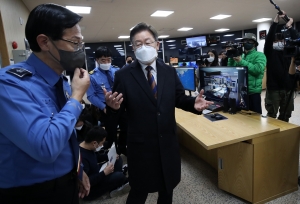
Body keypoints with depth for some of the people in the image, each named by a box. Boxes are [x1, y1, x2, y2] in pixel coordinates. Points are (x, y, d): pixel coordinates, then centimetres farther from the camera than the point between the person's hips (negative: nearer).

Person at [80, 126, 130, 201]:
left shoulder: (87, 147, -7)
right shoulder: (81, 158, -36)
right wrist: (104, 173, -30)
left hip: (96, 174, 9)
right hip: (89, 190, -9)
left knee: (118, 159, 5)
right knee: (119, 176, -24)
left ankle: (114, 188, 3)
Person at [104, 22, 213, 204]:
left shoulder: (170, 72, 1)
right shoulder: (123, 75, -9)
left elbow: (179, 98, 3)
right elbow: (120, 109, -10)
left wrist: (194, 103, -17)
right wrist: (113, 106, -33)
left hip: (168, 143, 4)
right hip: (140, 145, -3)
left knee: (167, 188, 25)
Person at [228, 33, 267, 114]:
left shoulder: (259, 55, -2)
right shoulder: (241, 56, 15)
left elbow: (258, 69, -20)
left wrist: (241, 61, -19)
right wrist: (231, 57, -6)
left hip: (253, 91, -5)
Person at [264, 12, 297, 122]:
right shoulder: (270, 52, 2)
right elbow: (269, 38, -12)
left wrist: (289, 26, -10)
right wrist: (276, 21, -17)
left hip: (287, 87, 4)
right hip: (273, 88, -3)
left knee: (285, 115, 12)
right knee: (271, 115, 3)